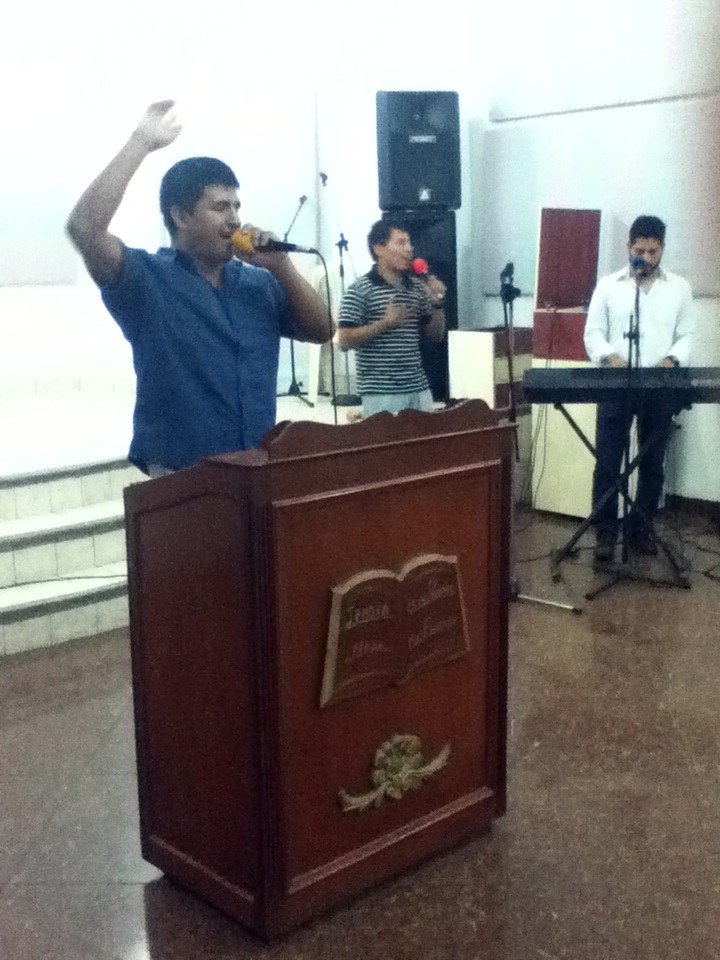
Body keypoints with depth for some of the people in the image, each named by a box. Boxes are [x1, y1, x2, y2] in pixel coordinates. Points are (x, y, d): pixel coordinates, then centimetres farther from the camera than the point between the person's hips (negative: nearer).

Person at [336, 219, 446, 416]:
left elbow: (436, 334, 16)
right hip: (381, 393, -6)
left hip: (419, 390, 6)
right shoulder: (360, 290, -6)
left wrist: (437, 303, -1)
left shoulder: (417, 287, 11)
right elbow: (344, 341, -11)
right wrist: (385, 323, -19)